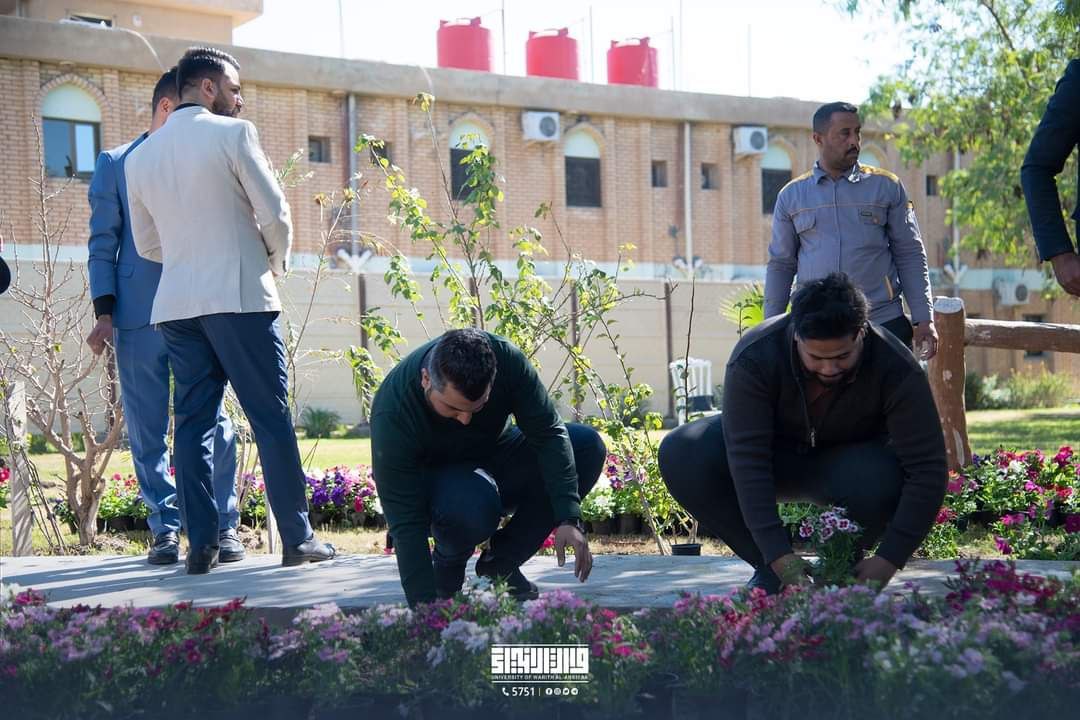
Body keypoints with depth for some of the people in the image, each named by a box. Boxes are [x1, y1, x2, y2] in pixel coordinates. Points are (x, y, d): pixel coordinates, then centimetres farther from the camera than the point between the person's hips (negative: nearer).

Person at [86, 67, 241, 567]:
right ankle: (164, 529, 11)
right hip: (139, 315, -1)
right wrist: (104, 313, -4)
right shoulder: (116, 164, 8)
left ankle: (223, 526, 5)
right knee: (147, 429, 3)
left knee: (213, 421, -2)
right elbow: (103, 244, 6)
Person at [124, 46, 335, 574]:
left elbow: (146, 244, 17)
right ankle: (298, 538, 3)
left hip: (176, 304, 5)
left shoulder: (139, 157, 13)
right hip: (240, 297, -5)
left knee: (193, 422, 7)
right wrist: (275, 265, 13)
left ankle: (201, 544, 3)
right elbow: (275, 214, -5)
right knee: (270, 418, 0)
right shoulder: (232, 134, -4)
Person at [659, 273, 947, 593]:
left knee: (886, 481, -38)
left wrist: (888, 560, -39)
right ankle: (769, 568, -12)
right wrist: (780, 557, -43)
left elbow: (927, 470, -30)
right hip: (776, 453, 1)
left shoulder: (898, 370, -29)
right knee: (679, 453, -28)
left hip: (849, 458, 0)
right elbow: (747, 460, -35)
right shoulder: (754, 357, -31)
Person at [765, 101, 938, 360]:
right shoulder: (792, 196, 8)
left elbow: (910, 255, 6)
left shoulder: (886, 187, 5)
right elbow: (781, 265, 12)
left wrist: (924, 320, -1)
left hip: (885, 323, -1)